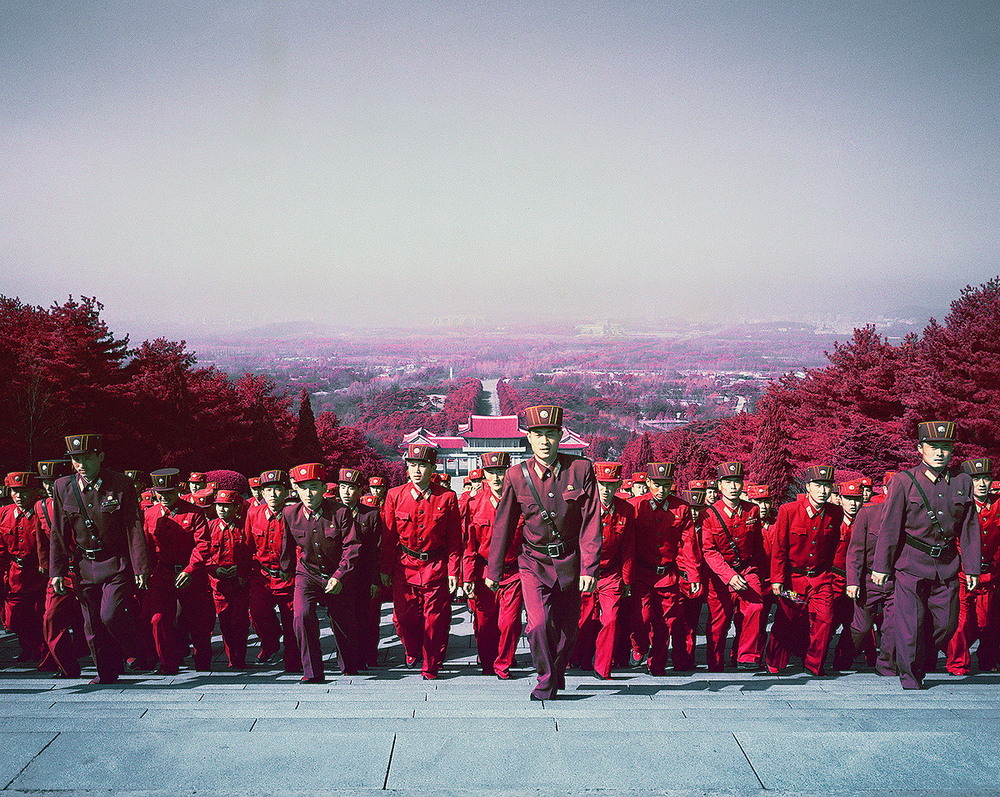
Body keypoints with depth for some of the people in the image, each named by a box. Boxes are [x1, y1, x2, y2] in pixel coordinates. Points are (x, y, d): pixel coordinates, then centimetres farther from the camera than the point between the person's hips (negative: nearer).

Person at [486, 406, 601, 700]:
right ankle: (546, 680, 10)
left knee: (567, 625, 13)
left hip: (570, 561, 1)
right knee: (539, 624, -15)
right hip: (534, 562, -1)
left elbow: (591, 522, -7)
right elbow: (503, 524, 2)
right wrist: (493, 570, 6)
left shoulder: (581, 469, -9)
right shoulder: (516, 476, -8)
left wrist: (589, 567, -12)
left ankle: (557, 674, 41)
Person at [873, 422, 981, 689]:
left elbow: (969, 528, 9)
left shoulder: (962, 482, 4)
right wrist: (881, 566, -5)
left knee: (946, 624, 12)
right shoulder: (903, 481, -7)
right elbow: (889, 527, -6)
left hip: (947, 567, 4)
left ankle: (920, 662, 36)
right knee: (910, 624, -2)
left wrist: (972, 567, 8)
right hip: (911, 566, -4)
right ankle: (910, 677, 15)